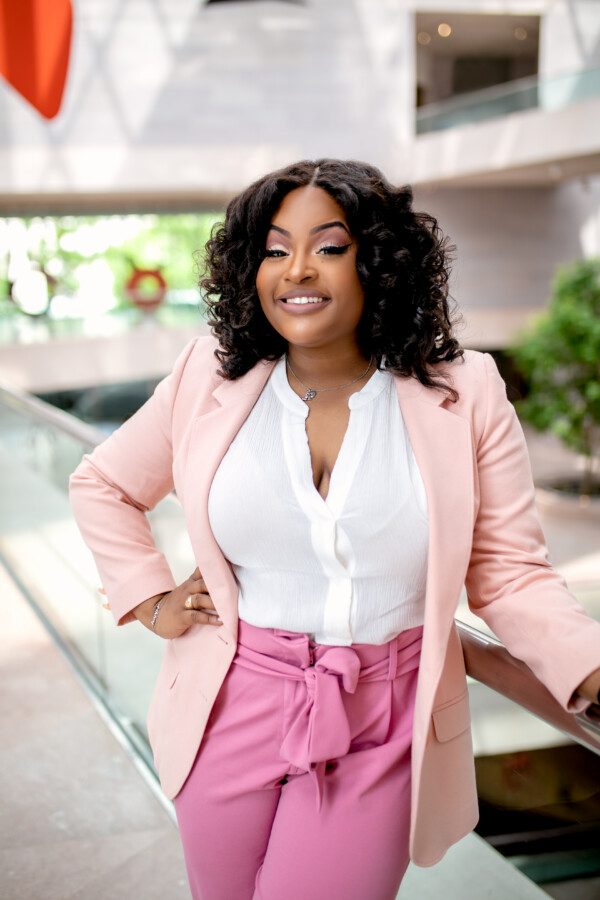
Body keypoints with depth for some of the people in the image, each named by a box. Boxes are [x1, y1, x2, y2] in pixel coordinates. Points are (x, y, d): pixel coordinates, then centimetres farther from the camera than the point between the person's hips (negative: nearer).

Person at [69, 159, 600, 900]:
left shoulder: (463, 396, -7)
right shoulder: (211, 381, -3)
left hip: (381, 735, -2)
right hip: (233, 711, 2)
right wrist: (150, 601, 3)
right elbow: (101, 484, 13)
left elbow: (509, 575, -6)